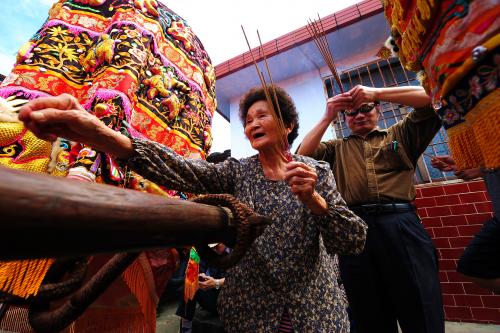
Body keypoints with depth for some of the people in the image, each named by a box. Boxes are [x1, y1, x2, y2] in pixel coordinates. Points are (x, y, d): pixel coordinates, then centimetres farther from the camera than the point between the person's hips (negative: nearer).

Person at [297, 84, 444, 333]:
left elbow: (431, 98, 9)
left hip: (400, 224, 0)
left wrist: (376, 92, 0)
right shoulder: (336, 148, 20)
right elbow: (303, 156, 5)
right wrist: (327, 118, 3)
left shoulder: (400, 134, 21)